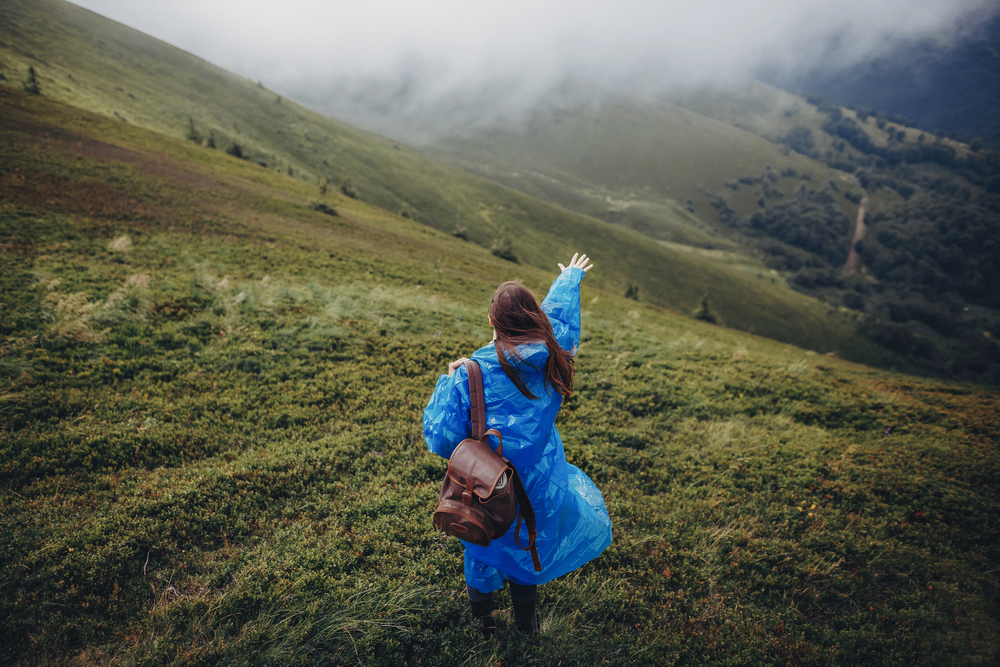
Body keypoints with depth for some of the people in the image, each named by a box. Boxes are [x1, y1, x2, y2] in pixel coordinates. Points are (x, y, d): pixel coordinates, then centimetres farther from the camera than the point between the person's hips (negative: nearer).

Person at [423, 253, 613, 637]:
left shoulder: (473, 372, -22)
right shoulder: (553, 356, -12)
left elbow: (442, 439, -20)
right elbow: (559, 309, 9)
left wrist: (448, 382, -6)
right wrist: (571, 276, 30)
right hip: (537, 483, 2)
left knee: (484, 549, 25)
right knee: (526, 544, 28)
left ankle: (483, 621, 49)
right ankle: (525, 622, 49)